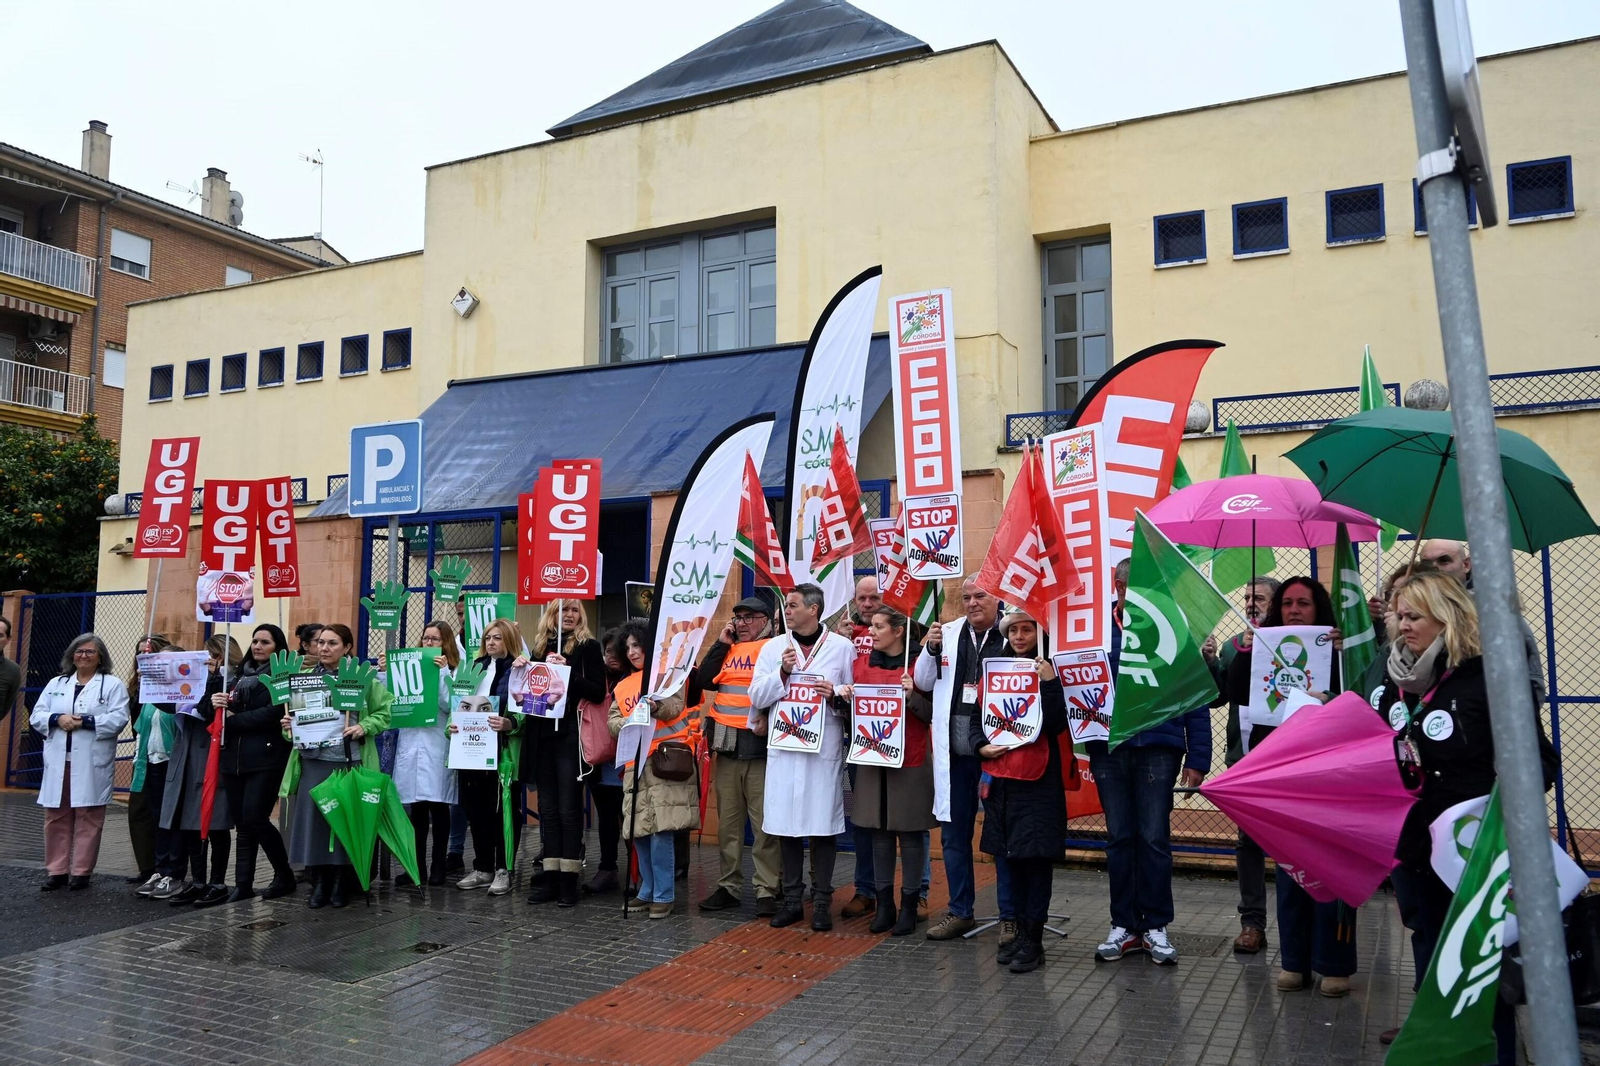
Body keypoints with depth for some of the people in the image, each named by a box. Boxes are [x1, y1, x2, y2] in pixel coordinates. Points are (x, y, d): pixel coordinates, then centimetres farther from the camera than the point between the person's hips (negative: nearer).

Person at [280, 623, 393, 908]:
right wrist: (289, 725, -6)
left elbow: (385, 712, -2)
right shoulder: (307, 677, 9)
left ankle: (342, 886, 17)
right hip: (313, 761, 3)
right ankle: (319, 885, 16)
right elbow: (296, 713, 15)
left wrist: (364, 727, -17)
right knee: (313, 820, 3)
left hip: (349, 762, -3)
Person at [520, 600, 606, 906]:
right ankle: (551, 875, 15)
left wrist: (567, 671, -16)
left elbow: (598, 692, -7)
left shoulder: (588, 647, 0)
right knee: (548, 809, 9)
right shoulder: (541, 645, 13)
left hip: (571, 735, -5)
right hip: (542, 735, 5)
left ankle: (569, 878, 4)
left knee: (568, 809, -2)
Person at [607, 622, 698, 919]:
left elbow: (676, 706, -8)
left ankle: (664, 896, -2)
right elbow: (612, 721, 11)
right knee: (638, 832, 6)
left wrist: (657, 707, -29)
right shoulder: (621, 687, 21)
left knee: (661, 831, -10)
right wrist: (630, 723, -10)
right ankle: (648, 892, 19)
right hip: (635, 764, 6)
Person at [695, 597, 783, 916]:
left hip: (760, 747, -6)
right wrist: (721, 643, 2)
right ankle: (728, 886, 20)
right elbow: (703, 681, 5)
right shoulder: (727, 649, 16)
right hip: (727, 746, 6)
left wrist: (767, 717, -22)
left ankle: (767, 891, 3)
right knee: (728, 822, 11)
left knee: (765, 824, -3)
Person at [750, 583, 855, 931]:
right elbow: (757, 697, 5)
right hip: (783, 748, 2)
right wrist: (782, 673, -8)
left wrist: (837, 696, -14)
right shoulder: (773, 648, 10)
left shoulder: (842, 647, 4)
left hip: (825, 749, -2)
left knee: (823, 825, 1)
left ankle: (822, 901, 13)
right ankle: (792, 899, 18)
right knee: (785, 824, 5)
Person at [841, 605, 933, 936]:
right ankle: (883, 905, 18)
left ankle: (909, 907, 13)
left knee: (909, 833, 3)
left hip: (911, 761, -4)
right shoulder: (863, 664, 8)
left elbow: (933, 714, -7)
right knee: (879, 832, 8)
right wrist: (845, 698, -6)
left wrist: (912, 695, -23)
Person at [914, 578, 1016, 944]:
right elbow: (924, 682, 12)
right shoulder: (948, 633, 8)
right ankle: (960, 912, 27)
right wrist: (931, 648, -3)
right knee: (953, 832, 13)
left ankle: (1010, 916, 19)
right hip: (955, 749, 5)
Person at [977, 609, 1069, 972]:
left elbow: (1056, 726, -14)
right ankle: (1021, 930, 24)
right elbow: (977, 717, 12)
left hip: (1038, 778, -5)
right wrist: (981, 746, -5)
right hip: (1001, 775, 5)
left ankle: (1034, 939, 6)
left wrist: (1049, 682, -23)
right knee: (1012, 856, 12)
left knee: (1036, 856, -1)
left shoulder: (1049, 671, -5)